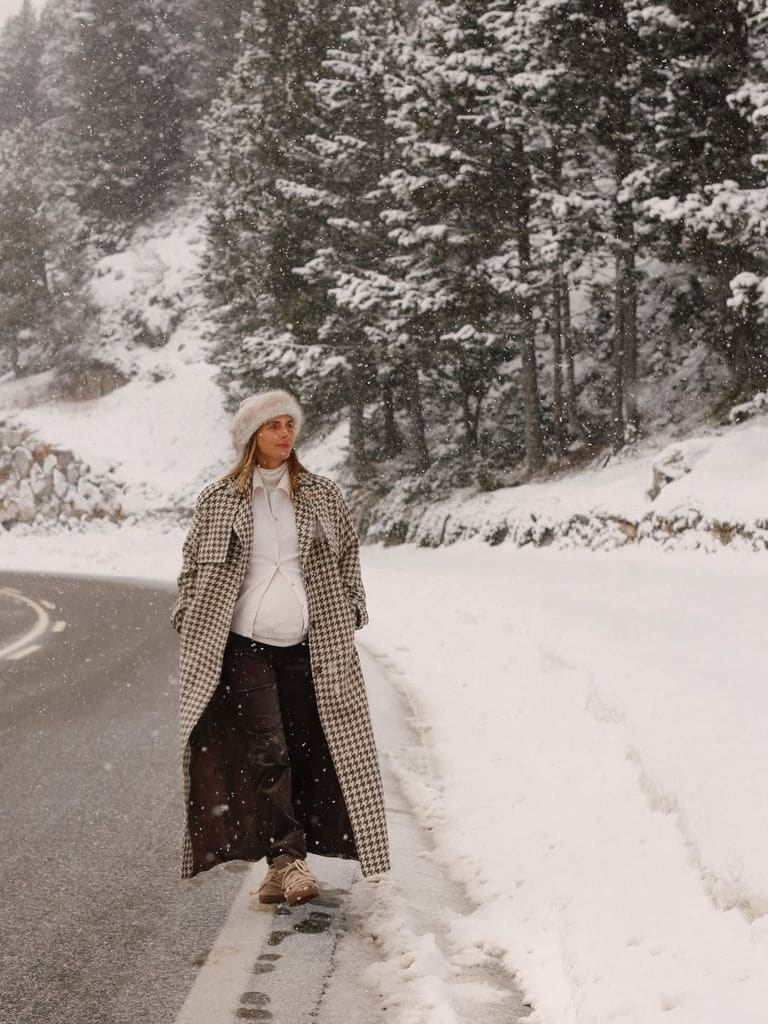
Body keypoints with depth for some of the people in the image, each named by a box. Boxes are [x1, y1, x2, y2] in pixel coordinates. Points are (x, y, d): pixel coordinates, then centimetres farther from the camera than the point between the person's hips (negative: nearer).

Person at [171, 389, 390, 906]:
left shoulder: (322, 495, 9)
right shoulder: (217, 499, 5)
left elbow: (348, 555, 17)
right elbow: (193, 565, 11)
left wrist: (349, 612, 8)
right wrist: (191, 624, 3)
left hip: (310, 646, 2)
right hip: (243, 645, -2)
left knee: (308, 752, 1)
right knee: (266, 751, -14)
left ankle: (282, 866, 10)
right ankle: (288, 858, -13)